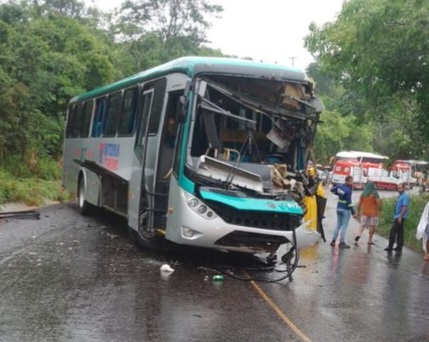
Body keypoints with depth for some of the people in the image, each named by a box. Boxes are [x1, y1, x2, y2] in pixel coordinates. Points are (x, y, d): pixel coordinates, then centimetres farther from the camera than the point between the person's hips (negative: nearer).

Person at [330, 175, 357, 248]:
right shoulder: (348, 190, -20)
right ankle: (342, 242, 0)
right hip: (345, 210, -8)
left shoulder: (340, 186, 1)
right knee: (344, 226, -1)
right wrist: (353, 213, -16)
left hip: (339, 208, 8)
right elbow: (349, 203, -21)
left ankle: (333, 241, 18)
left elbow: (332, 190, 19)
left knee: (338, 225, 16)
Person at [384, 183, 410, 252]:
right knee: (399, 232, 11)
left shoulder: (405, 196, -13)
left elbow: (405, 207, -20)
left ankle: (390, 246, -6)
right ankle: (399, 246, 16)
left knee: (393, 231, -10)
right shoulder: (400, 196, 15)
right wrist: (395, 216, 16)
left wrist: (400, 217, -23)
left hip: (400, 217, -9)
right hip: (397, 217, 9)